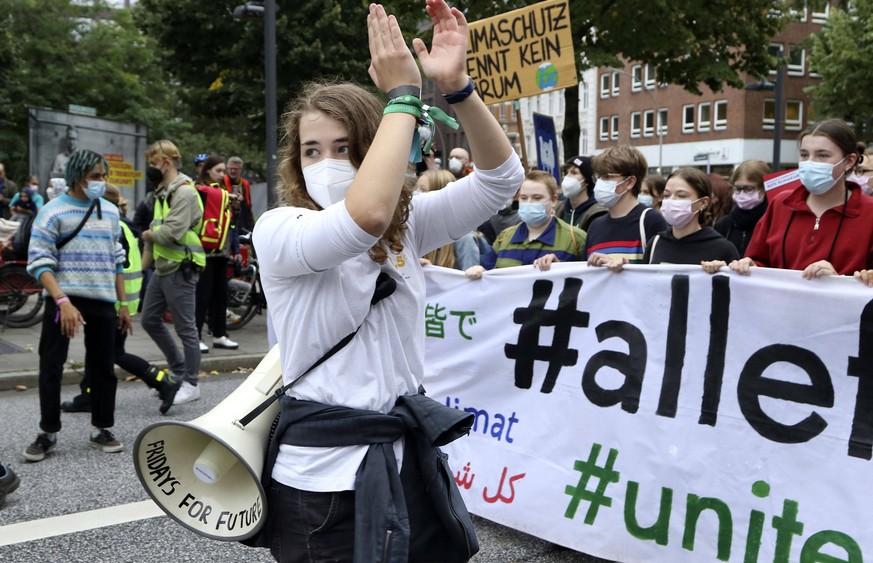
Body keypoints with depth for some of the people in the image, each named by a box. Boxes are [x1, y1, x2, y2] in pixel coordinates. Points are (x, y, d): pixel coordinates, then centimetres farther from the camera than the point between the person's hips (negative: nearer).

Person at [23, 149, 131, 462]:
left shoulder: (111, 211, 11)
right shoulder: (53, 212, -6)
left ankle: (102, 429, 20)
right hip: (64, 299, -4)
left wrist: (123, 304, 15)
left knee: (102, 366, 9)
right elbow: (39, 262, -12)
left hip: (103, 300, 4)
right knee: (50, 366, 0)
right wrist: (63, 301, -22)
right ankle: (48, 432, 11)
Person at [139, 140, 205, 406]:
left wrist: (148, 234, -5)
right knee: (150, 320, 15)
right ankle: (179, 369, 28)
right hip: (162, 268, 10)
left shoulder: (184, 192, -15)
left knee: (185, 328, -2)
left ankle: (191, 384, 9)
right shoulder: (162, 192, 17)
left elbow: (171, 232, -24)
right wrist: (142, 265, 15)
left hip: (181, 269, -10)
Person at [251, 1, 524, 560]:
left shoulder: (406, 226, 6)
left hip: (405, 456, 5)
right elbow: (367, 215, -31)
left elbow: (501, 177, -3)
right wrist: (404, 93, -22)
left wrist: (456, 85, -16)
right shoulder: (277, 230, -11)